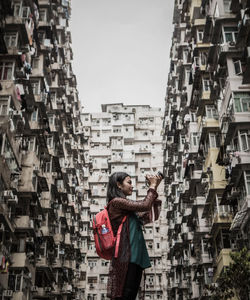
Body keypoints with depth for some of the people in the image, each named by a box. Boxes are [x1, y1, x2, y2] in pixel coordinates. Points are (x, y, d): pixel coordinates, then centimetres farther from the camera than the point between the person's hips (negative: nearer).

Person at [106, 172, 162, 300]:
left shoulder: (125, 205, 23)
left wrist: (154, 188, 18)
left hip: (136, 257, 9)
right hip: (127, 257, -9)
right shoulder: (116, 202, -5)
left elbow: (150, 216, 22)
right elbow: (145, 206, -11)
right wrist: (152, 186, 4)